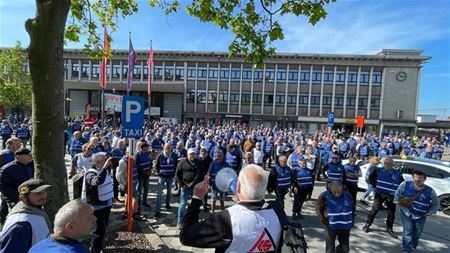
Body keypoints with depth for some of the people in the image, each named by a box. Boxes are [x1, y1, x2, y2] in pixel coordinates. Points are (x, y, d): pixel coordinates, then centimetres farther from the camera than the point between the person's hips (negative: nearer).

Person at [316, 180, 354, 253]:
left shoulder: (347, 196, -6)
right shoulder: (324, 196, -17)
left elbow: (352, 209, 10)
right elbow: (318, 209, -5)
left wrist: (351, 222, 6)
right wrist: (324, 221, -13)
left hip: (344, 227, 3)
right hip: (330, 227, -3)